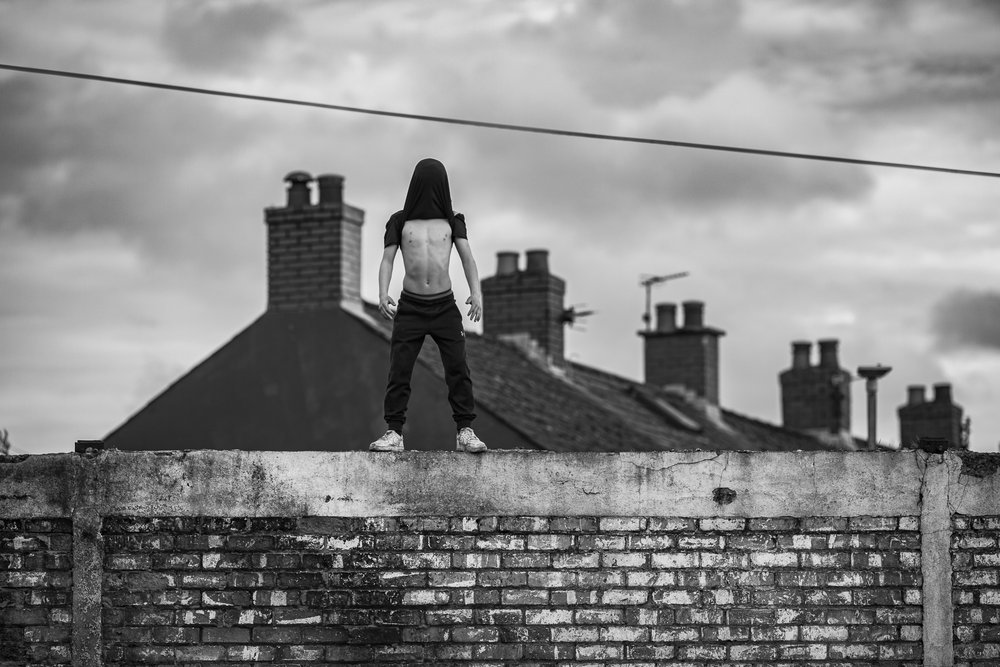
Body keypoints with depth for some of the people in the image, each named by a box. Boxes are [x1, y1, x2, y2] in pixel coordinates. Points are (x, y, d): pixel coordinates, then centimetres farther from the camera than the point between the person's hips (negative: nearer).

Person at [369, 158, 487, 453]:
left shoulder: (452, 221, 10)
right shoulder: (399, 222, 7)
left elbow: (467, 257, 0)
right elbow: (387, 260, 2)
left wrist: (476, 291, -16)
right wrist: (383, 294, -15)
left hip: (445, 306, 0)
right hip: (410, 307, 0)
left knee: (458, 368, -8)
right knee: (399, 370, -5)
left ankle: (465, 431, -7)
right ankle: (394, 433, -2)